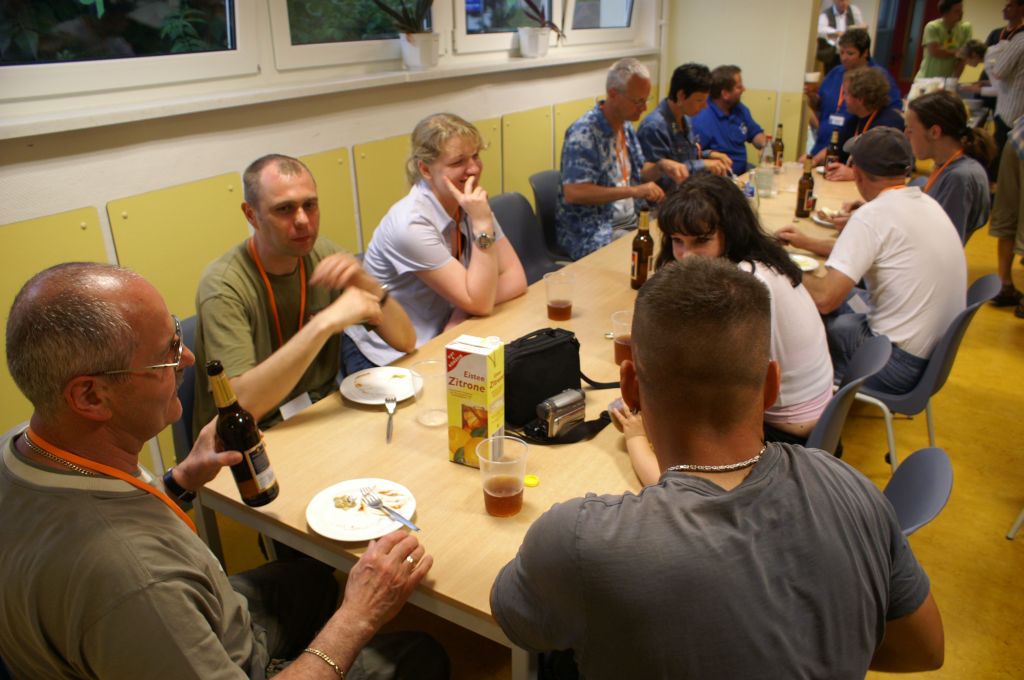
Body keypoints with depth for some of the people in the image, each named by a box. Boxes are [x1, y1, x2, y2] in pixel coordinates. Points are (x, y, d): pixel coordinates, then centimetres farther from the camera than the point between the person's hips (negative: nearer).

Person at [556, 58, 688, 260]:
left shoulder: (625, 125, 10)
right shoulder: (584, 133, -17)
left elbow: (639, 171, 22)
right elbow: (573, 193, -26)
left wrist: (662, 165, -1)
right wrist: (633, 191, -28)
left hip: (631, 222, 8)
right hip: (592, 235, -8)